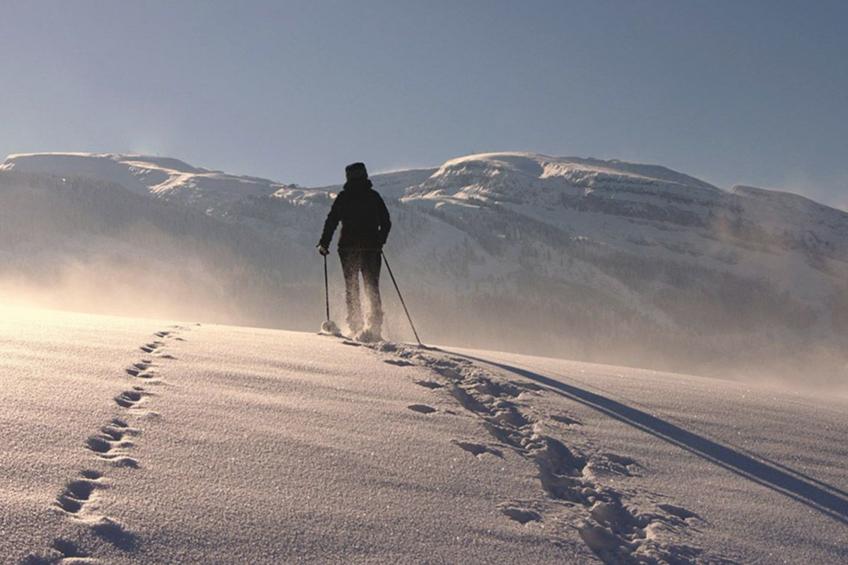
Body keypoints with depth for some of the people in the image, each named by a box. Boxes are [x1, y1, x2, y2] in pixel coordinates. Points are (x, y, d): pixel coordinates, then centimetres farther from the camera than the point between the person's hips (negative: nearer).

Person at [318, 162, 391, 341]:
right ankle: (375, 326, -5)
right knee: (372, 288, 7)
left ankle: (356, 327, -1)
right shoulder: (374, 196, 5)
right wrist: (380, 241, 24)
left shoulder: (343, 197, 0)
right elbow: (386, 222, 9)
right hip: (372, 247, 1)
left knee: (351, 288, 7)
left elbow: (331, 221, -3)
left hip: (349, 247, -1)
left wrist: (324, 243, 7)